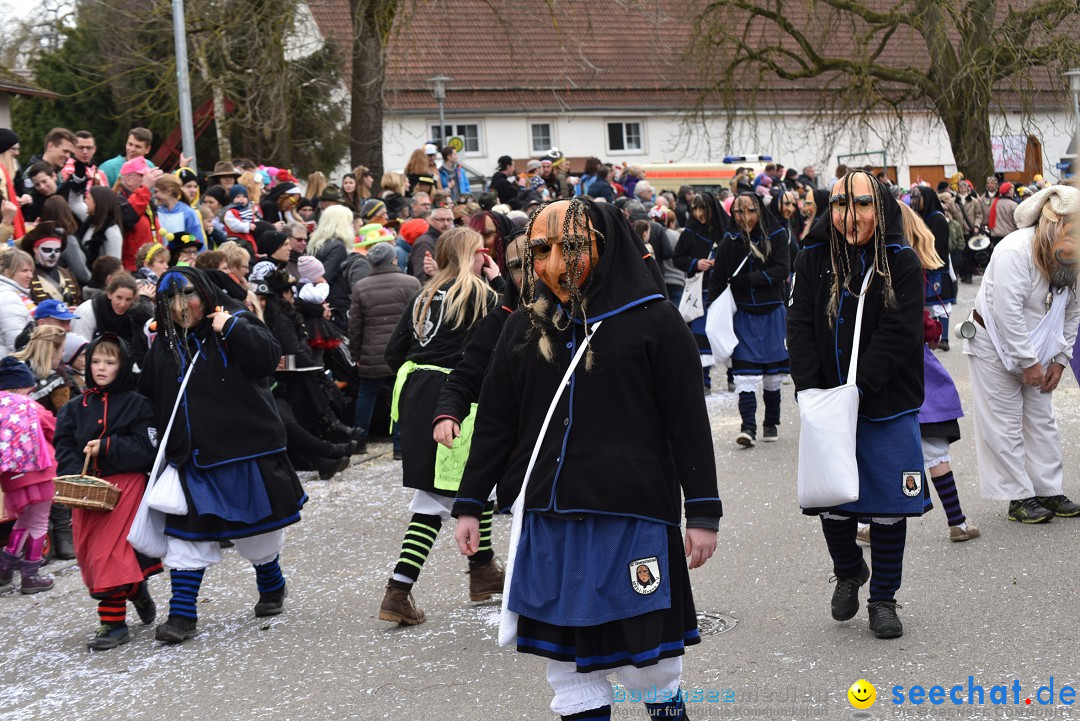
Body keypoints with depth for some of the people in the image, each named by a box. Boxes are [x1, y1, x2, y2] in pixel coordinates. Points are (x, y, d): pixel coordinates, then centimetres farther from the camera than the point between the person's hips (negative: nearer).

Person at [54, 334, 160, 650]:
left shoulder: (136, 404, -1)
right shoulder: (75, 407, 10)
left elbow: (147, 447, -7)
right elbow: (64, 448, 5)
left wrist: (106, 447, -15)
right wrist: (75, 477, -12)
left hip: (126, 484, -5)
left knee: (111, 552, -12)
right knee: (89, 552, 6)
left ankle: (113, 621, -4)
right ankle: (136, 591, 29)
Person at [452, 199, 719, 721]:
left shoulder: (654, 321, -4)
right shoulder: (524, 329, 9)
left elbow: (689, 422, -3)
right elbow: (494, 423, 13)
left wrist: (703, 513, -5)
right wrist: (469, 505, 11)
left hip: (632, 519, -4)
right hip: (548, 523, 4)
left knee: (646, 655, 5)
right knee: (567, 658, 9)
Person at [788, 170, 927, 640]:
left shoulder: (902, 262, -5)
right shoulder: (813, 260, 2)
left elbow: (898, 334, -12)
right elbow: (800, 328, -1)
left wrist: (858, 389, -20)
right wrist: (810, 392, -13)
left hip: (887, 405, -1)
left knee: (889, 506, 4)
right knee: (831, 501, 4)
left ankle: (883, 597, 22)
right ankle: (848, 572, 33)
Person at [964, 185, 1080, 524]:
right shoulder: (1015, 251, -27)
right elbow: (1007, 311, -29)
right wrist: (1028, 363, -24)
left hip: (1035, 348, 7)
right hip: (995, 346, -7)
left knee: (1042, 420, 10)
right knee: (1004, 425, -3)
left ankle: (1049, 491, 17)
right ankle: (1019, 498, 3)